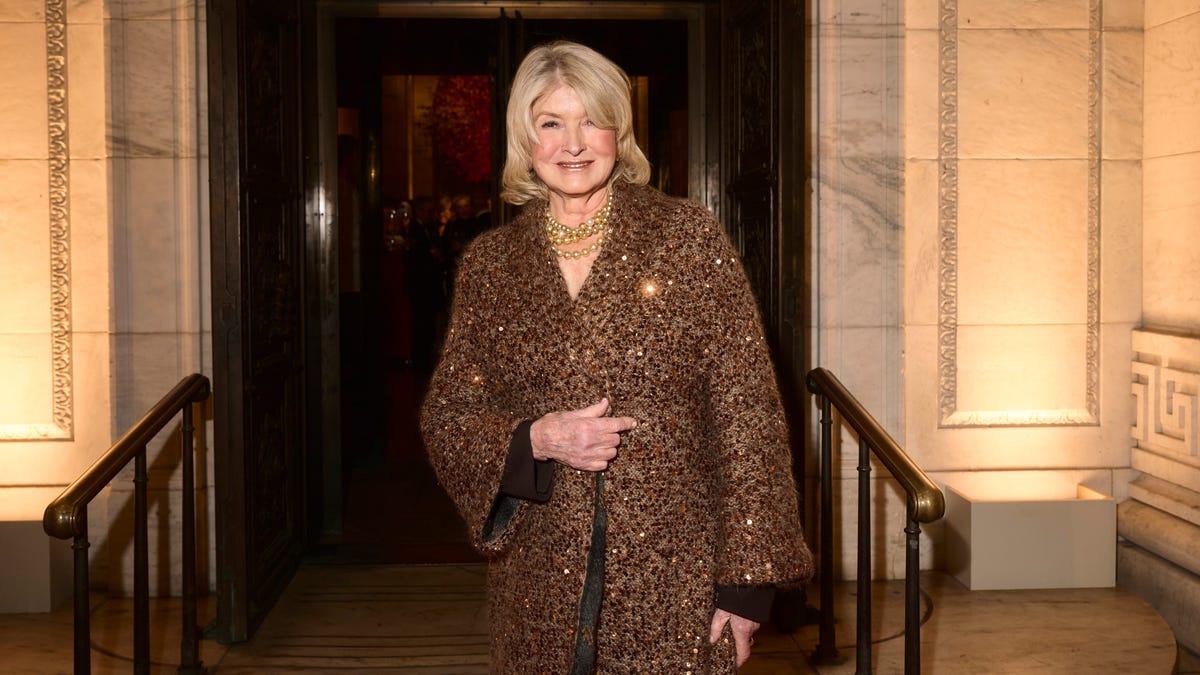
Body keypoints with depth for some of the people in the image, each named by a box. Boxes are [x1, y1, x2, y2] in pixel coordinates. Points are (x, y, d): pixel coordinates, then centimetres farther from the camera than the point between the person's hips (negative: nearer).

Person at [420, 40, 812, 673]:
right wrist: (534, 438, -13)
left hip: (676, 575, -2)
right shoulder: (489, 261, 4)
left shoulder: (688, 235, -3)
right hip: (541, 583, 2)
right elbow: (446, 413, 7)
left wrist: (746, 579, -9)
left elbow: (746, 412, -6)